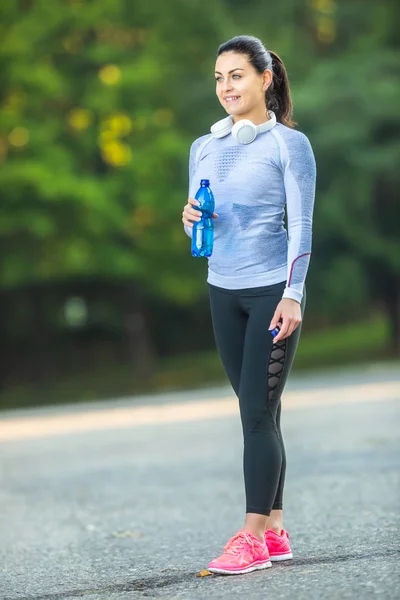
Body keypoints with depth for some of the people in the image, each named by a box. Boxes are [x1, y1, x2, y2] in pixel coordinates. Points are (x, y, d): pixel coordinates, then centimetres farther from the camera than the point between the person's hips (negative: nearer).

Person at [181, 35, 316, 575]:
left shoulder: (288, 144, -4)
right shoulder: (204, 148, 11)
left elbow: (301, 225, -7)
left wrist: (292, 296, -15)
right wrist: (191, 220, -7)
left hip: (273, 290, -5)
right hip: (224, 291, 5)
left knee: (258, 411, -8)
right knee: (257, 412, 8)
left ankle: (254, 537, -5)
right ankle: (275, 530, 14)